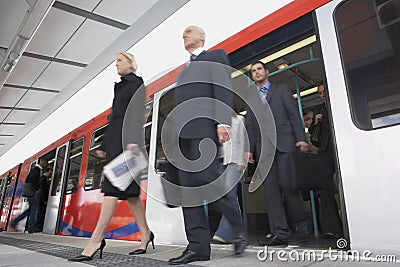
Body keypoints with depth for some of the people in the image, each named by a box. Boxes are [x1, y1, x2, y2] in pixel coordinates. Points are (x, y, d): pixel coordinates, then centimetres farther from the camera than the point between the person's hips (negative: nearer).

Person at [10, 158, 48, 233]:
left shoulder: (34, 169, 20)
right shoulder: (37, 169, -11)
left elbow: (27, 180, 23)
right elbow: (31, 180, -22)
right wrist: (37, 189, -17)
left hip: (29, 192, 10)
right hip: (33, 192, -10)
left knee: (30, 209, 16)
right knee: (34, 210, -5)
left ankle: (13, 223, 16)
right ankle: (31, 229, -2)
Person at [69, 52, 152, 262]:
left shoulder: (136, 82, 3)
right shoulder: (120, 86, 27)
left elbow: (138, 112, -12)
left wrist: (134, 139, -24)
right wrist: (104, 145, 20)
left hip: (127, 137, -9)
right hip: (116, 139, 9)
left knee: (113, 186, -13)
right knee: (129, 189, 6)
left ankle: (96, 239, -10)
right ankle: (145, 234, 12)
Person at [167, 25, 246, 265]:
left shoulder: (216, 55, 13)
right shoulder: (185, 69, 33)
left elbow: (224, 88, -3)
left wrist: (222, 122, -18)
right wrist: (174, 132, 15)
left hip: (203, 125, -7)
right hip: (182, 131, 7)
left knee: (207, 181, -15)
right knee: (188, 187, -2)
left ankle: (238, 227, 6)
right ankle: (199, 245, 0)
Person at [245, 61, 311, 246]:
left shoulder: (281, 90, 16)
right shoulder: (251, 98, 24)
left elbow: (294, 114, 6)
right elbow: (249, 125, 17)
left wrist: (301, 137, -7)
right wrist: (249, 149, 6)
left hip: (283, 142, -3)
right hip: (262, 146, 3)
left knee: (287, 184, -11)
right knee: (270, 188, -4)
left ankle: (301, 223, 12)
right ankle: (280, 233, -2)